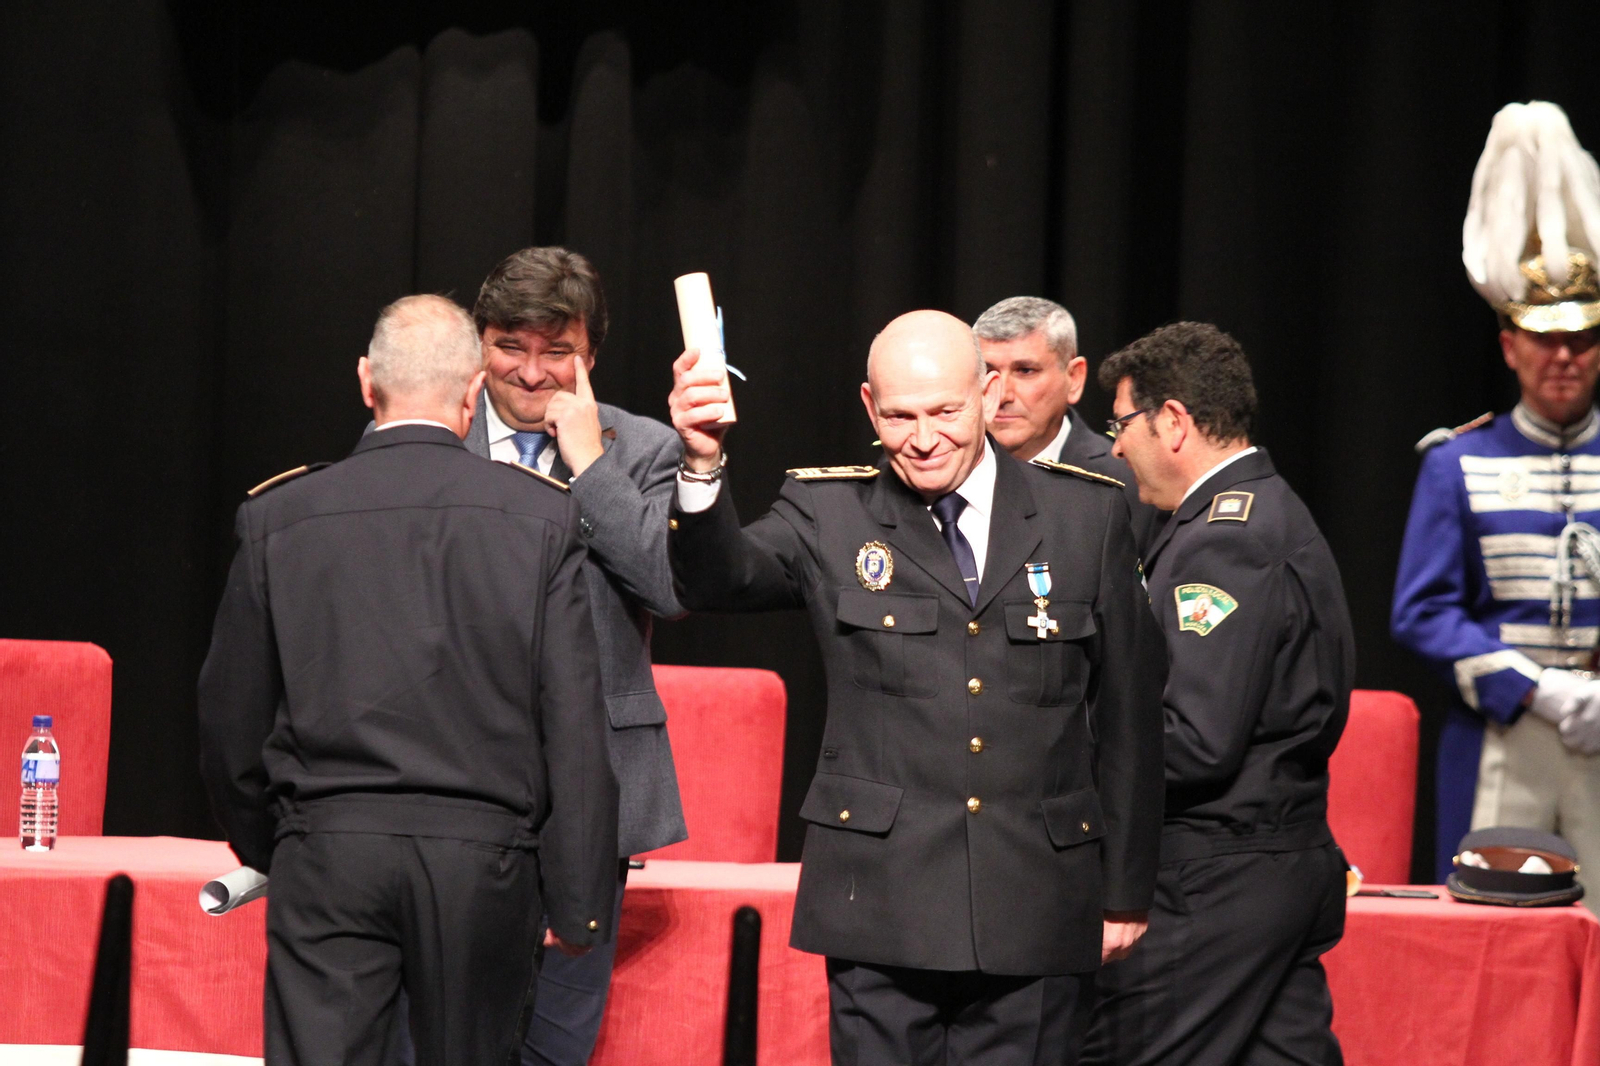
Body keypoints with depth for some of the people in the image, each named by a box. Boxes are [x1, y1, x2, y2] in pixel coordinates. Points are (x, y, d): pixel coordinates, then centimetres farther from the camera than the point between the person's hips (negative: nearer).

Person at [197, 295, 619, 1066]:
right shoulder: (543, 518, -2)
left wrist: (266, 852, 23)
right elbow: (574, 725, -4)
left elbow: (231, 719, 8)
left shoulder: (280, 516, 2)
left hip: (327, 858, 0)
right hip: (483, 859, 0)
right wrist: (578, 899, 1)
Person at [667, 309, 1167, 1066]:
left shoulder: (1088, 514, 5)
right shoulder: (828, 515, 4)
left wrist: (1126, 891, 9)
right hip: (884, 911, -1)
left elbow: (1127, 718, 9)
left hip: (1035, 913, 1)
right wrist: (703, 466, -34)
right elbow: (719, 579, -14)